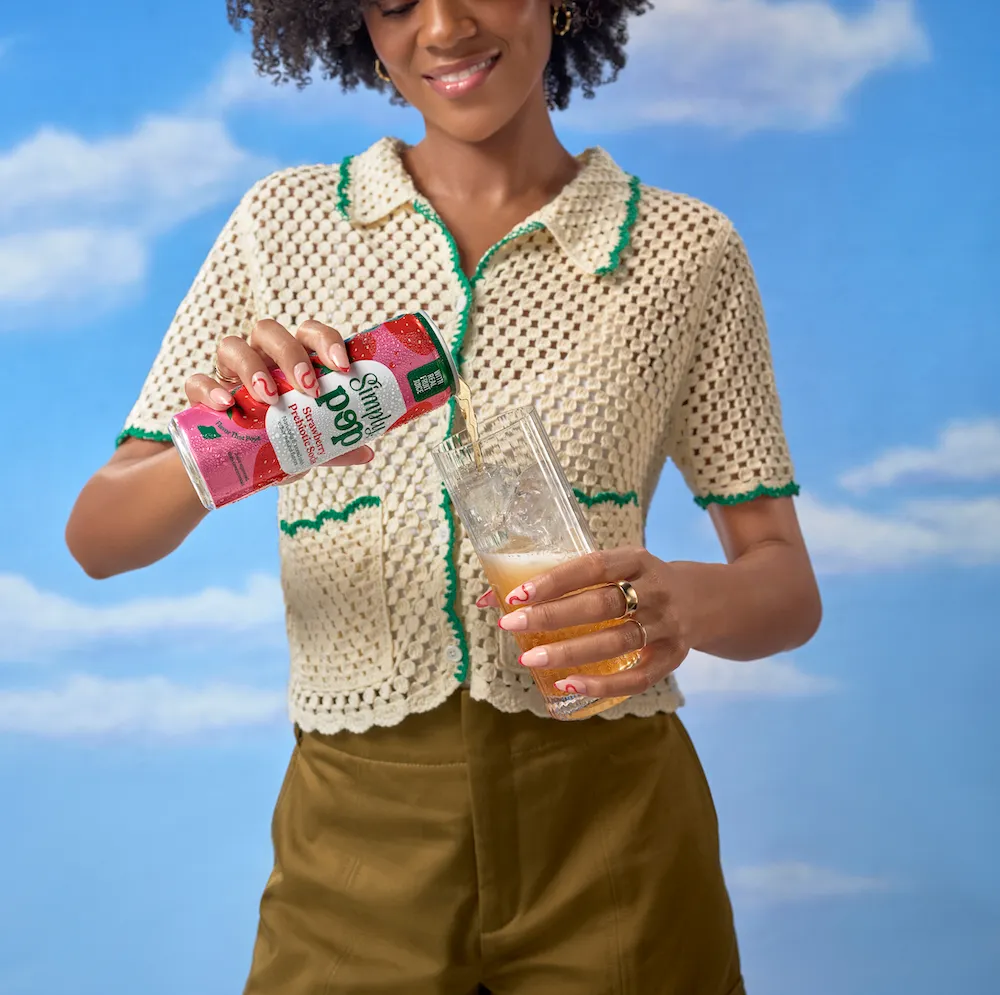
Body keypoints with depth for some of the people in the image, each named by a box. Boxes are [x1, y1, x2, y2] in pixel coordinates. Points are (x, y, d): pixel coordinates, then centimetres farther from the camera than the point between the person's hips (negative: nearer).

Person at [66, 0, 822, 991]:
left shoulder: (687, 250, 0)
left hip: (608, 829, 0)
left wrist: (687, 602, -24)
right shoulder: (283, 222, 2)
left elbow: (788, 584, 0)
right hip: (355, 839, 1)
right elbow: (97, 538, -1)